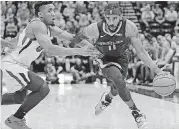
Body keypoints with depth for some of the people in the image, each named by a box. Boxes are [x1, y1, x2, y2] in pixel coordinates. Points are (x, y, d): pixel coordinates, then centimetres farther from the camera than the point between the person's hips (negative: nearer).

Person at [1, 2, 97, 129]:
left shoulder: (49, 28, 7)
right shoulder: (38, 25, -22)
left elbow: (72, 37, 3)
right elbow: (50, 49, -33)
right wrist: (79, 51, -34)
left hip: (20, 65, 10)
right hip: (12, 63, -10)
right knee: (43, 88, -16)